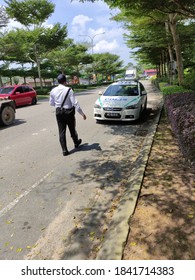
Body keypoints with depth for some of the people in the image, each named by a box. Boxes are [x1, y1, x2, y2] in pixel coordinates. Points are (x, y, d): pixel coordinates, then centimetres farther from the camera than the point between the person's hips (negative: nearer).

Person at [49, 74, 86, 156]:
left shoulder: (53, 91, -3)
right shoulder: (69, 90, -16)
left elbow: (51, 103, 7)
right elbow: (75, 103, -18)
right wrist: (82, 113, -14)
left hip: (59, 113, 2)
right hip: (69, 112, -2)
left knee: (61, 131, 6)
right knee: (72, 129, 18)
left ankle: (64, 150, 5)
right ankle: (76, 142, 42)